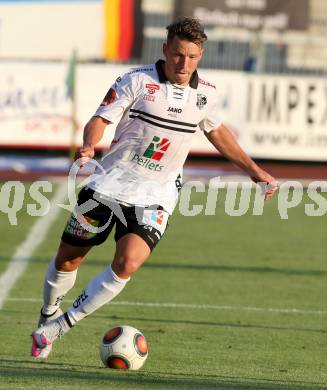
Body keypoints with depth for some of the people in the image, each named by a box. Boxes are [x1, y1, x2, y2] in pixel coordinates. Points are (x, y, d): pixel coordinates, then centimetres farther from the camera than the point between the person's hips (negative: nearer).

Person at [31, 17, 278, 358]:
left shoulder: (205, 94, 3)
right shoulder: (138, 81, -10)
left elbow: (216, 132, 22)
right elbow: (100, 119, -13)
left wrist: (254, 170, 23)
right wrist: (89, 146, -34)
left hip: (156, 196, 2)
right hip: (110, 185, -2)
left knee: (128, 263, -21)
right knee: (68, 259, 8)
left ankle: (60, 325, -10)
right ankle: (48, 315, 37)